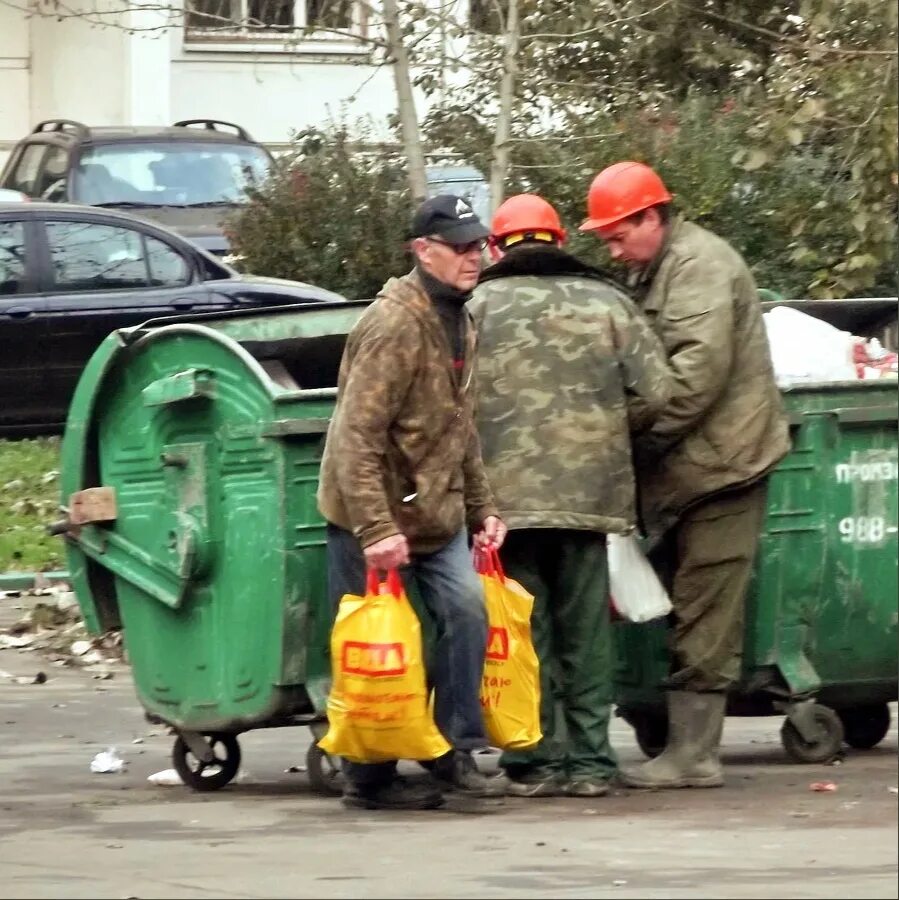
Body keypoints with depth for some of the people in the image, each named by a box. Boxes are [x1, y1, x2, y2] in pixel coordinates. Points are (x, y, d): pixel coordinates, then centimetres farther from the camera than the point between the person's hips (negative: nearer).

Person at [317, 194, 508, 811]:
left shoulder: (459, 322, 10)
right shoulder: (394, 325, -20)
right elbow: (356, 437, -24)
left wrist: (482, 507, 17)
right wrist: (375, 528, -28)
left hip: (436, 514, 8)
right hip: (375, 516, -8)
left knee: (467, 608, -6)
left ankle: (458, 752, 1)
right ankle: (370, 777, 7)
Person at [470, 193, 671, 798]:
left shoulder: (481, 306, -2)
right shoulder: (607, 302, 4)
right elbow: (653, 392, 0)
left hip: (508, 494, -2)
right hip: (591, 492, 2)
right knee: (586, 631, 10)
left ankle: (534, 762, 4)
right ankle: (589, 761, 10)